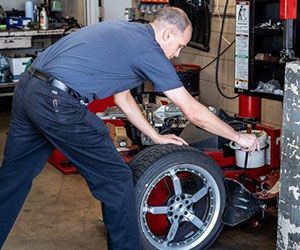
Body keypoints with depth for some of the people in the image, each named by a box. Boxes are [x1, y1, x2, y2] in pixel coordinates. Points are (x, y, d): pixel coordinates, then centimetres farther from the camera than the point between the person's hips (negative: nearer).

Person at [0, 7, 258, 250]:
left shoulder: (125, 32, 21)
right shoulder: (149, 50, -5)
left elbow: (122, 96, 29)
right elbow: (193, 112, -2)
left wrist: (156, 136, 33)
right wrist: (239, 137, 10)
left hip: (27, 88, 10)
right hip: (58, 104, -9)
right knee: (117, 180, 5)